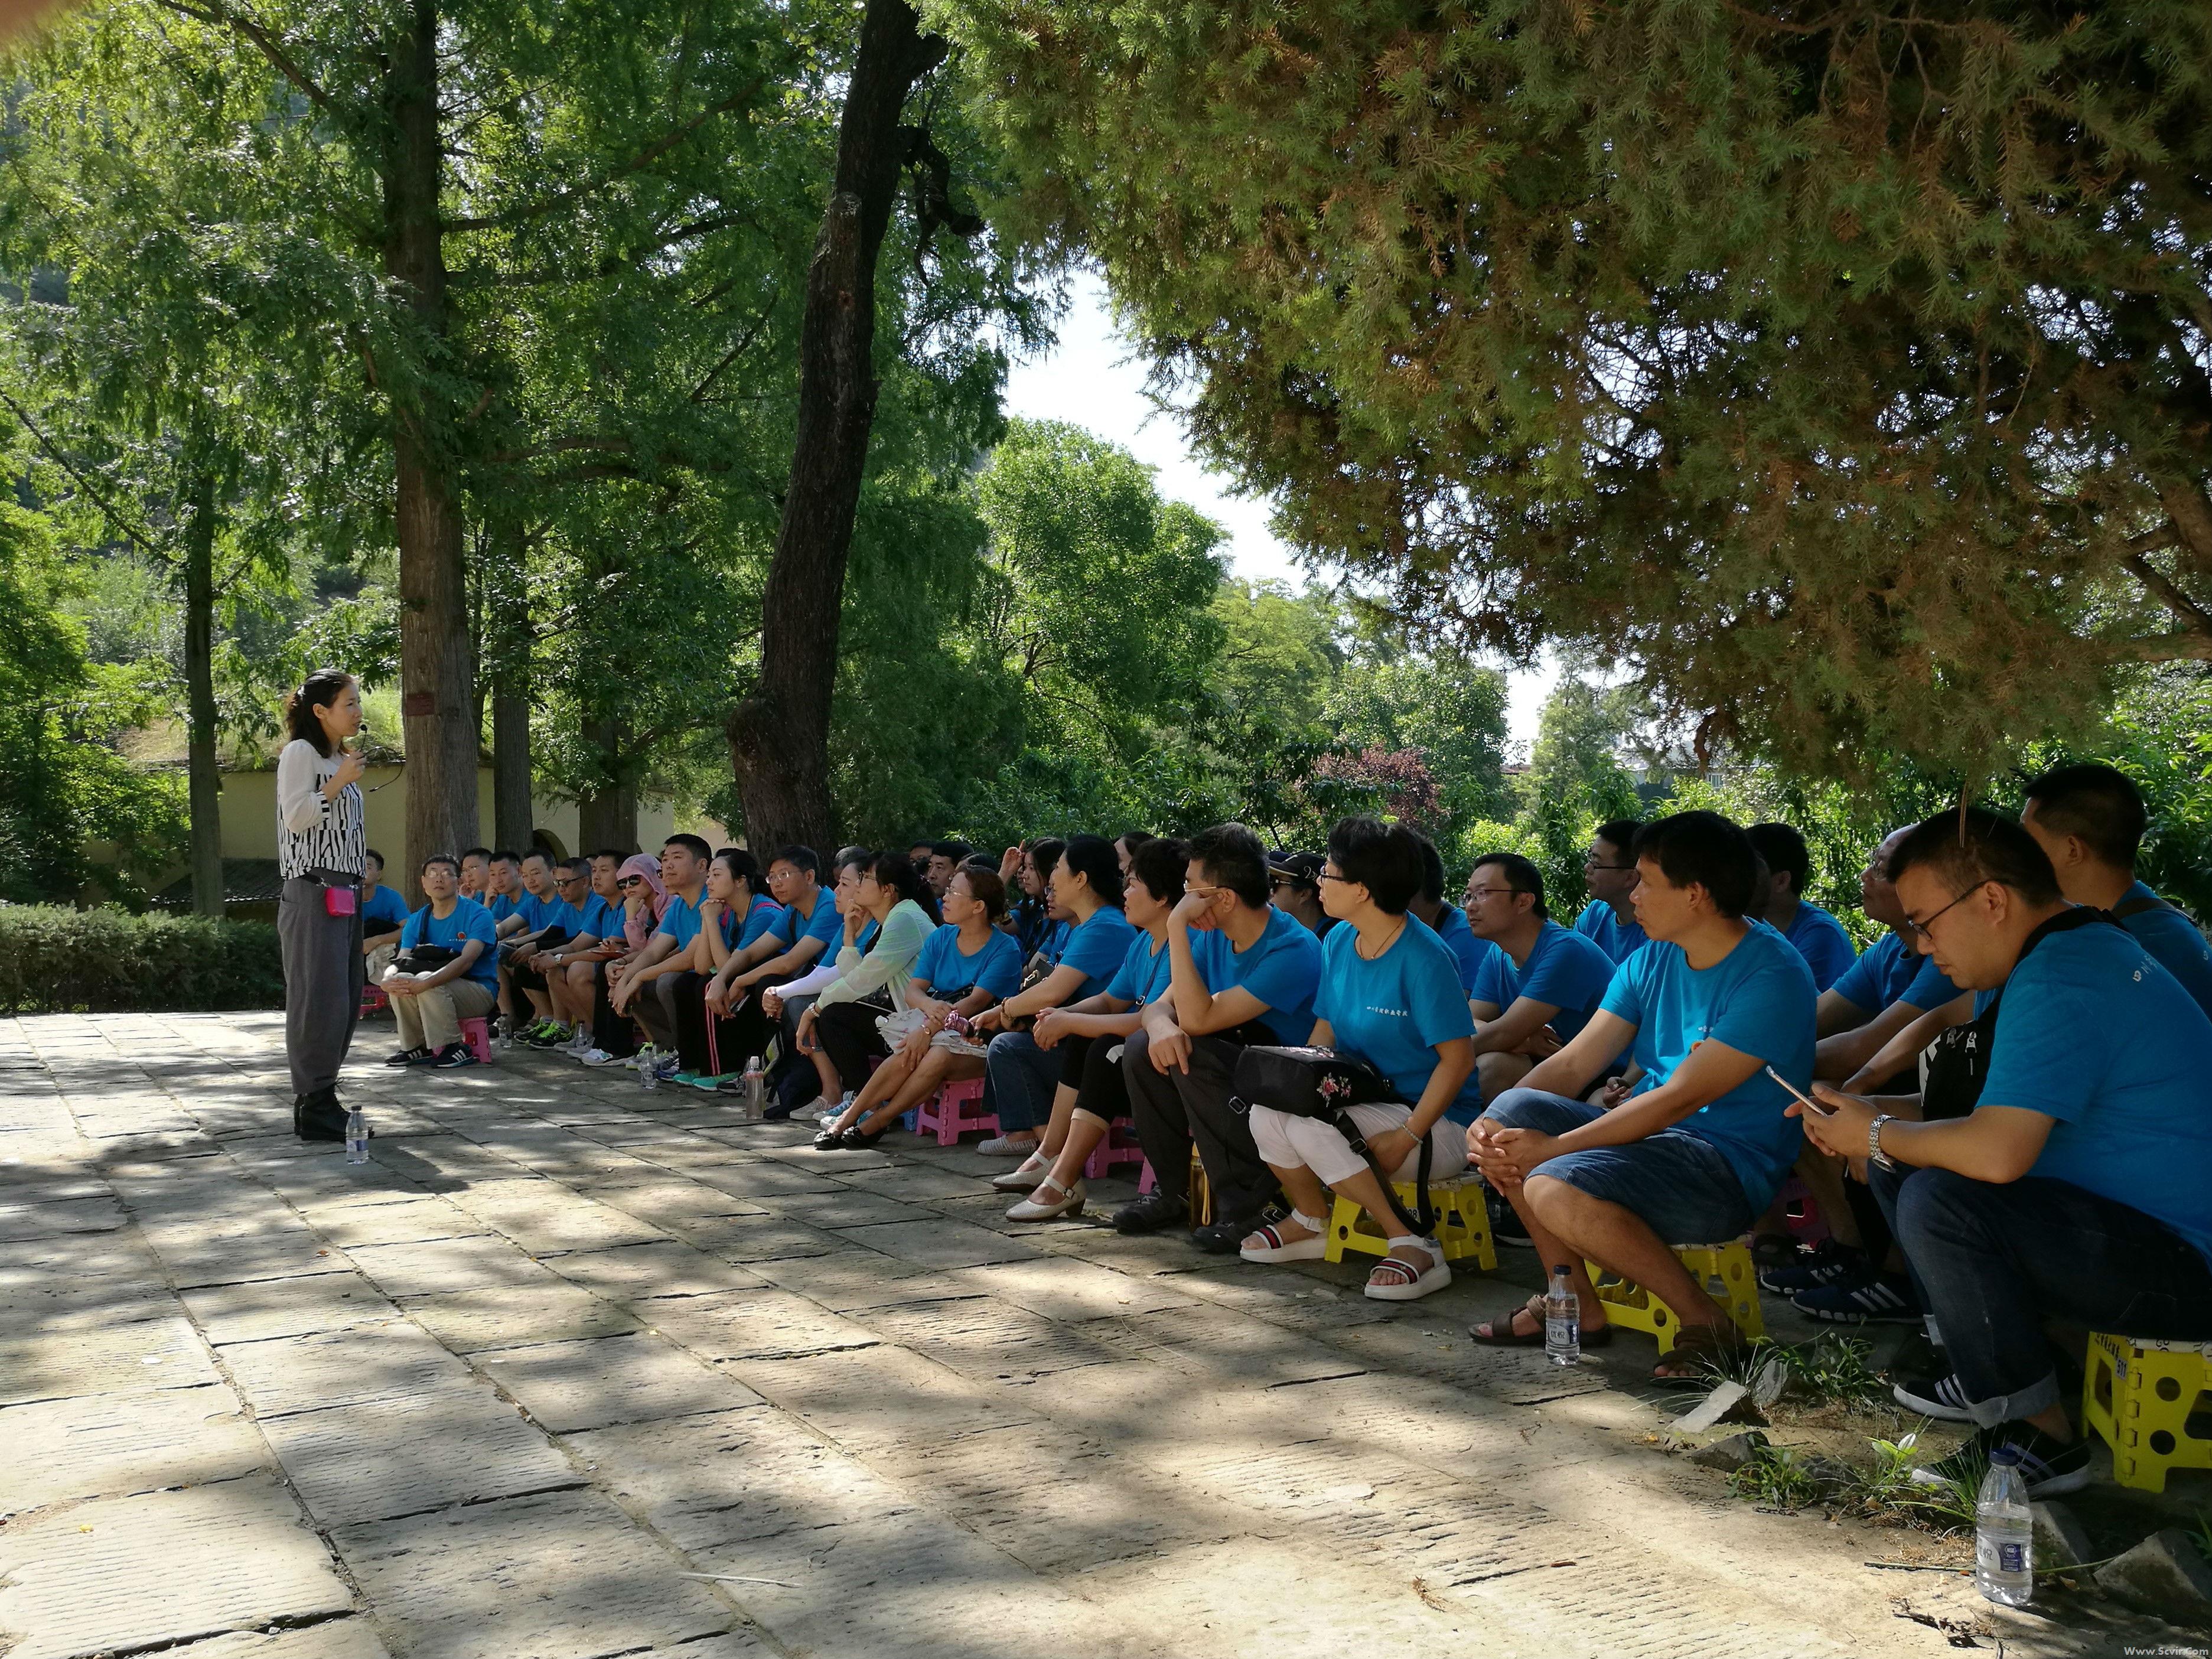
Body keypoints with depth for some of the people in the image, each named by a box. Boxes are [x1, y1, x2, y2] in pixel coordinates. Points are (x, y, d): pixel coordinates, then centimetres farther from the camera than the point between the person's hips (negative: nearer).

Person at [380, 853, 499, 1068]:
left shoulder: (477, 915, -11)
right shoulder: (417, 921, 7)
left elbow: (466, 961, -25)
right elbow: (401, 962, -4)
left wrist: (424, 984, -39)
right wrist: (388, 981, -30)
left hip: (479, 991, -5)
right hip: (439, 994, 5)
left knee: (425, 979, -30)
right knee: (400, 979, -22)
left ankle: (452, 1048, -19)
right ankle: (416, 1047, -5)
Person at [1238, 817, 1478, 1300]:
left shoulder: (1424, 958, -19)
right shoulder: (1338, 943, 5)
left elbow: (1458, 1058, -20)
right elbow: (1325, 1030, 11)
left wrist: (1406, 1137, -24)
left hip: (1437, 1122, -7)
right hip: (1364, 1103, 7)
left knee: (1309, 1128, -29)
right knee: (1267, 1112, -17)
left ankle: (1414, 1246, -17)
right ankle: (1311, 1223, 10)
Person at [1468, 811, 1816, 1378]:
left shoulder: (1772, 974, -17)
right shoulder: (1652, 960, 8)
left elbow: (1680, 1097, -22)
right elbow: (1573, 1064, 3)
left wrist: (1553, 1148, -23)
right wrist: (1496, 1130, -15)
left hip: (1731, 1164, -8)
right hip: (1650, 1135, 8)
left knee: (1556, 1190, -30)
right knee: (1511, 1113, -10)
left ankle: (1706, 1322, -10)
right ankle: (1575, 1303, -1)